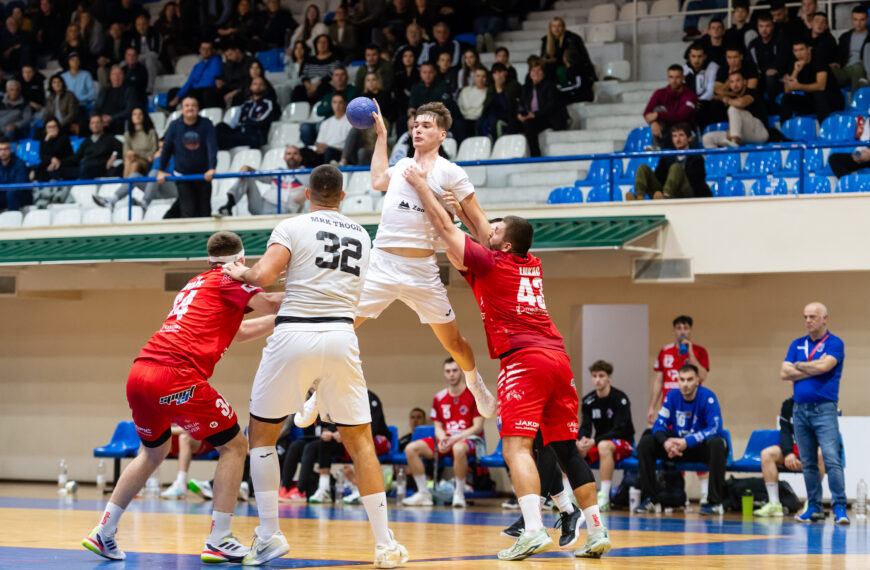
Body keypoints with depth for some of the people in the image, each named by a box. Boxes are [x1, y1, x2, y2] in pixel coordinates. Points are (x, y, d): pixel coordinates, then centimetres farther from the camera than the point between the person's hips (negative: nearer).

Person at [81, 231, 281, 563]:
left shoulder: (195, 284, 31)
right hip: (176, 376, -8)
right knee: (233, 445, 7)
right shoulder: (229, 279, 7)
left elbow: (239, 332, 41)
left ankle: (104, 532, 24)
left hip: (139, 374, 8)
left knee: (154, 451, 29)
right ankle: (218, 541, 0)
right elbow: (270, 304, -8)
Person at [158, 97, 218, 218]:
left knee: (204, 212, 6)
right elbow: (166, 148, 3)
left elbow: (212, 147, -15)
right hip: (182, 175, 0)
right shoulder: (174, 126, -5)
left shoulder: (206, 124, -7)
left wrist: (212, 168, -27)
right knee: (187, 211, -8)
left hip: (203, 176, 0)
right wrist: (161, 171, 5)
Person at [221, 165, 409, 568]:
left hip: (294, 337, -3)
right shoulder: (361, 236, 18)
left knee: (262, 433, 13)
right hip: (341, 336, 3)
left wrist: (242, 273, 12)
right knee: (359, 440, 11)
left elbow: (264, 276, -12)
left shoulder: (293, 227, 2)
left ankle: (269, 535, 6)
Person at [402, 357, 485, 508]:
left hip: (469, 438, -6)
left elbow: (478, 427, -8)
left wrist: (455, 439, -20)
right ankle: (423, 494, -11)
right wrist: (442, 439, -11)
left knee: (458, 448, -43)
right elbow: (438, 426, 14)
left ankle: (459, 494, -29)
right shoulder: (439, 398, 12)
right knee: (411, 449, -14)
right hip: (446, 440, 6)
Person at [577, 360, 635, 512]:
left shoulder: (620, 398, -12)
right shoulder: (588, 400, 4)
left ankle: (604, 498, -40)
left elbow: (619, 429, -19)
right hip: (597, 443, 6)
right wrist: (583, 439, -25)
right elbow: (585, 427, 1)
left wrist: (595, 441, -31)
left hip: (624, 443, -6)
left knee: (604, 445, -40)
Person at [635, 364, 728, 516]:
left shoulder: (707, 397, -17)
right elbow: (659, 424, -4)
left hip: (702, 446, -4)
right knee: (646, 443, -13)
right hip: (678, 445, 5)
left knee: (716, 443, -38)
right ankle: (649, 499, -8)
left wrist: (687, 442, -34)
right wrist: (665, 442, -28)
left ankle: (715, 502, -32)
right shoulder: (672, 396, -3)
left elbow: (715, 428, -25)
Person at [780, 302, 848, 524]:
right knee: (808, 463, 7)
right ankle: (813, 508, 13)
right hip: (800, 409, 5)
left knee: (832, 460, -13)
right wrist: (813, 370, -7)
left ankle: (840, 508, -14)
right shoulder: (797, 344, 14)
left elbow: (823, 366, -18)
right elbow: (784, 373, 3)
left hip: (824, 409, -5)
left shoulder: (835, 343, -1)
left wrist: (798, 366, -1)